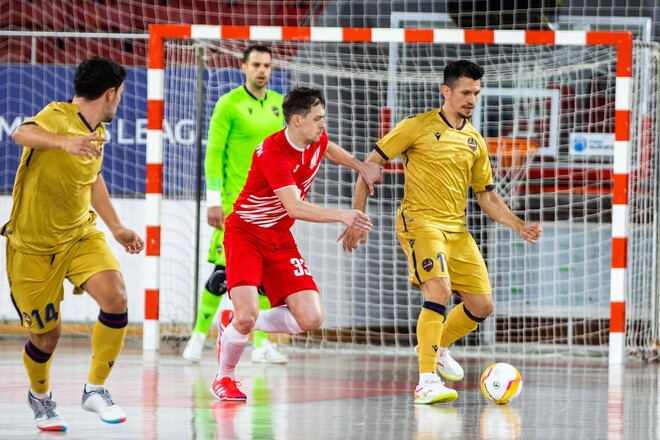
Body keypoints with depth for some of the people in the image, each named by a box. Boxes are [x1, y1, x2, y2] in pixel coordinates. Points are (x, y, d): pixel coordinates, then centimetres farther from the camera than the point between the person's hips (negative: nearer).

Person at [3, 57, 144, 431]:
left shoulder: (98, 131, 4)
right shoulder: (57, 117, -20)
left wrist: (117, 228, 24)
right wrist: (64, 141, -63)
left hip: (81, 235, 6)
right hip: (33, 246, -6)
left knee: (116, 298, -20)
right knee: (47, 335, 4)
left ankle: (95, 389, -4)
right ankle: (40, 396, 37)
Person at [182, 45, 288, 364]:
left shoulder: (279, 105, 11)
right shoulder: (229, 104, -5)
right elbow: (214, 154, -7)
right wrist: (213, 200, -13)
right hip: (235, 200, -5)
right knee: (224, 270, -9)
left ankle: (261, 343, 8)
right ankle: (198, 336, 4)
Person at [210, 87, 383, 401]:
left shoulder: (317, 140, -2)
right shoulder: (273, 153, -27)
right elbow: (294, 208, -37)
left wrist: (362, 167, 15)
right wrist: (341, 215, -47)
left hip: (279, 239, 7)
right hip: (245, 234, -7)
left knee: (310, 319, -8)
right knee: (248, 314, -24)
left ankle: (239, 327, 15)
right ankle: (223, 377, 5)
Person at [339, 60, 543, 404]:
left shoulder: (475, 141, 12)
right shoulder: (418, 127, -4)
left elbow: (487, 197, 19)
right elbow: (371, 164, -2)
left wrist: (519, 226, 5)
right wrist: (357, 217, -8)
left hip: (457, 229, 7)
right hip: (420, 221, -7)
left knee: (482, 305, 3)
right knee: (440, 290, -27)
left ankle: (437, 347, 32)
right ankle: (426, 383, -27)